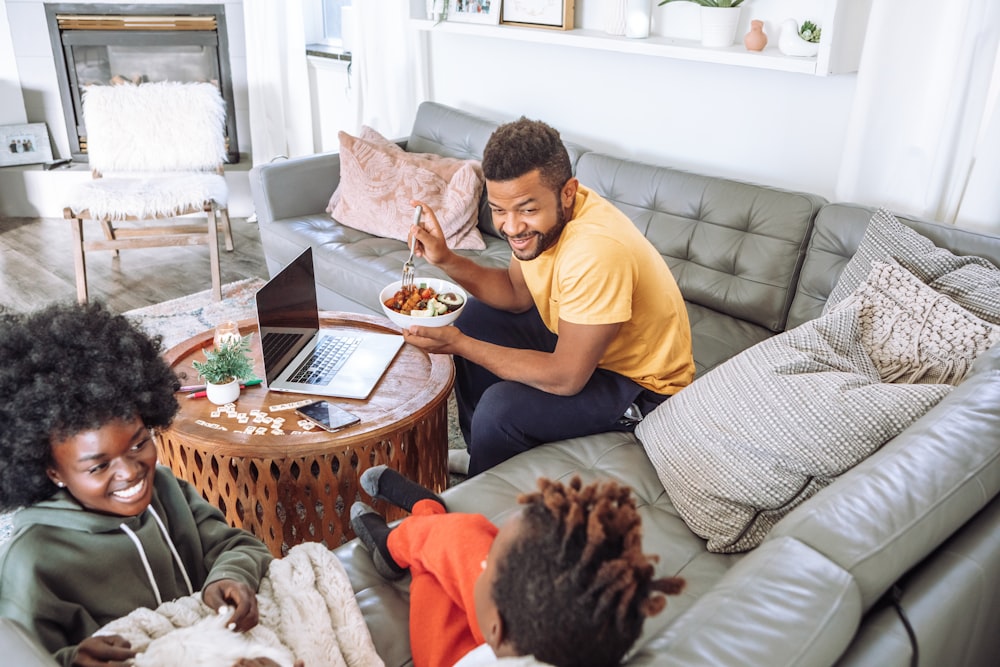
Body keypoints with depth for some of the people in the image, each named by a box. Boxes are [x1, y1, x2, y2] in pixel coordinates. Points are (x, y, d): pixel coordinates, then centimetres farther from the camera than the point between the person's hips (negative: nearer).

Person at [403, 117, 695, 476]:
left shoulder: (595, 251, -38)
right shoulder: (541, 213, -12)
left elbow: (566, 378, -31)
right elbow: (519, 294, 3)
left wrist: (459, 345, -27)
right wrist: (446, 260, -12)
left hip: (642, 383, -8)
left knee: (500, 407, -26)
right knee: (471, 318, 8)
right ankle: (479, 452, 26)